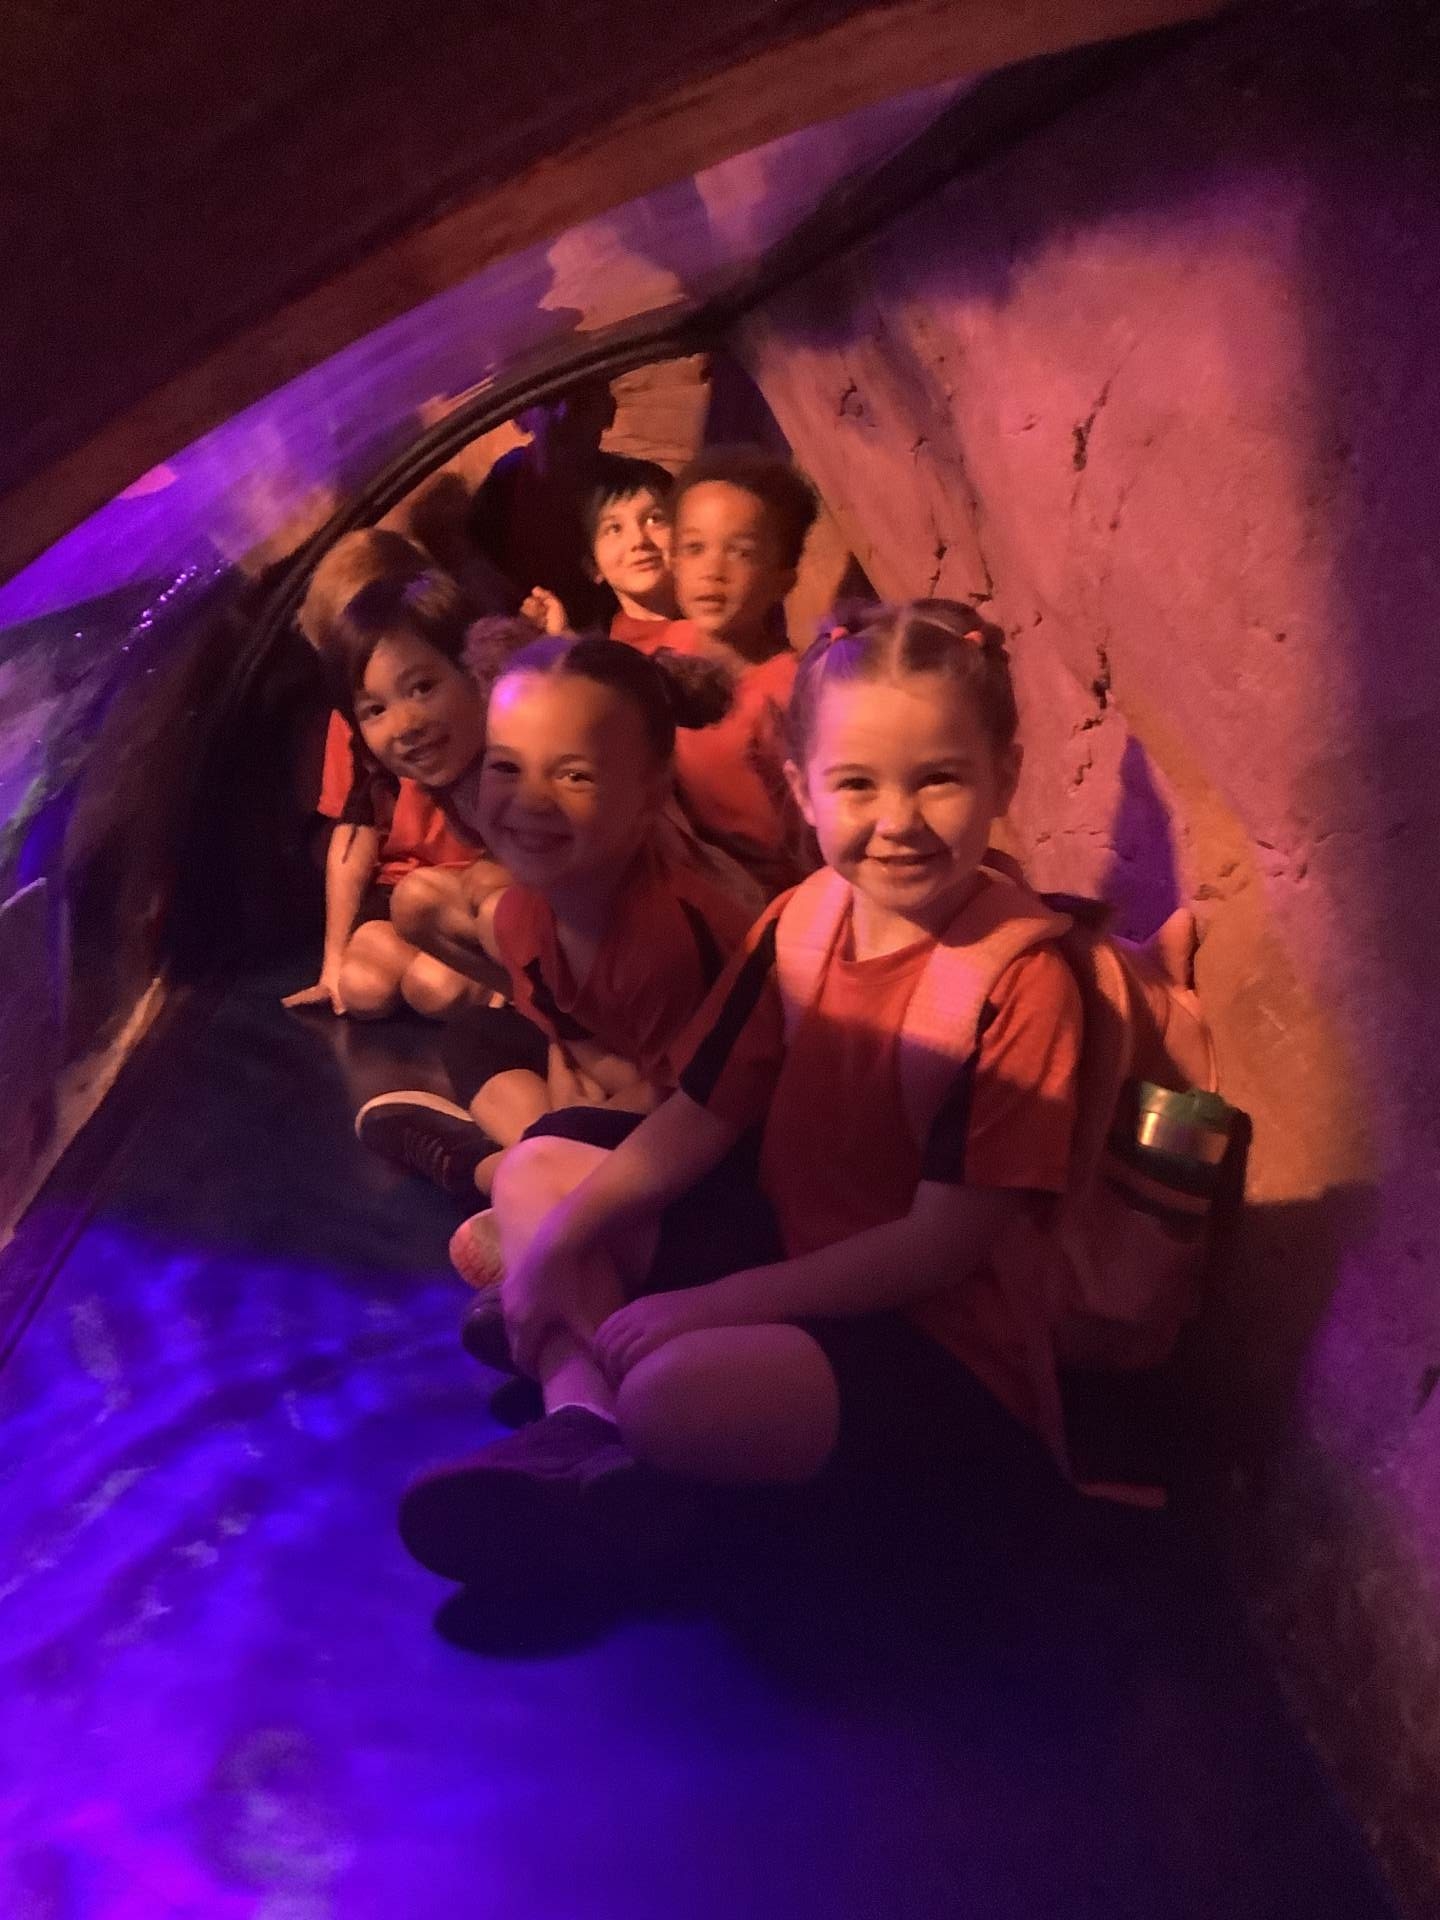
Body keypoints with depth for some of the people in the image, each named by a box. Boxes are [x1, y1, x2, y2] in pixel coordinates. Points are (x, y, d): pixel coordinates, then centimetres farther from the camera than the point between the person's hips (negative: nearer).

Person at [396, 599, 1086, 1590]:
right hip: (788, 1246, 8)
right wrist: (557, 1237, -6)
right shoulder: (802, 920, -2)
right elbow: (701, 1118, 6)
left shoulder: (1018, 973, -21)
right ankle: (583, 1428, -11)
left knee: (679, 1390, -36)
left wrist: (709, 1306, -22)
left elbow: (946, 1241, -21)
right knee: (534, 1169, 9)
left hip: (936, 1332, -8)